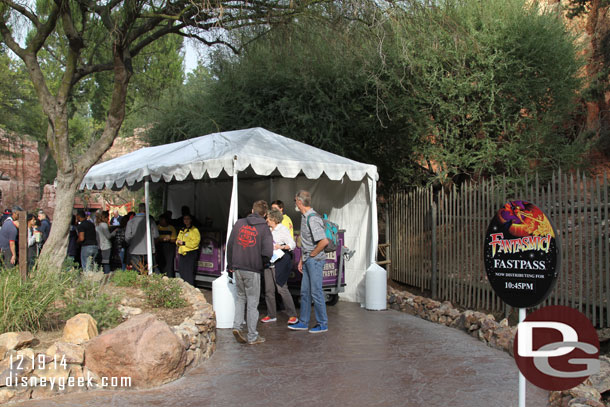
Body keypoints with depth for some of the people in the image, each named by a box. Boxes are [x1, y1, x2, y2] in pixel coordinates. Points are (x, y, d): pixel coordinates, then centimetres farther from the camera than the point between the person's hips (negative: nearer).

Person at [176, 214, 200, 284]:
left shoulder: (194, 230, -4)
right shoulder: (182, 230, 19)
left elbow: (195, 242, -13)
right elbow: (178, 239, 26)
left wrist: (184, 243, -14)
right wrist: (178, 241, 1)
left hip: (190, 253, -7)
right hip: (182, 253, 7)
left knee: (189, 271, -9)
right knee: (182, 271, 8)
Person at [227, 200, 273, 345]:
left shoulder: (239, 223, 5)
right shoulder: (264, 228, -7)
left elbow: (229, 245, 7)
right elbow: (268, 252, -15)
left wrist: (230, 265, 15)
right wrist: (261, 264, 5)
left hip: (237, 268, 4)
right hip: (253, 270, -4)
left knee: (240, 297, 21)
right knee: (252, 303, 5)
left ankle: (237, 326, 7)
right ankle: (252, 337, 12)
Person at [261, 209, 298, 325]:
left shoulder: (283, 229, -5)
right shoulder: (269, 230, 17)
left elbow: (292, 244, -13)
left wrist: (282, 246, -28)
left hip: (280, 262, -8)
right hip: (269, 262, 8)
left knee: (282, 288, -8)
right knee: (268, 289, 7)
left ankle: (293, 316, -1)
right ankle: (271, 315, 18)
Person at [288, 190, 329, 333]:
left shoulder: (313, 218, -19)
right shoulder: (304, 217, 13)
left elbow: (324, 241, -26)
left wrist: (312, 255, -14)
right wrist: (301, 260, 20)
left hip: (315, 260, -10)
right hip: (307, 260, 10)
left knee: (316, 292, -1)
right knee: (304, 292, 13)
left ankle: (323, 324, 11)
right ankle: (303, 322, 23)